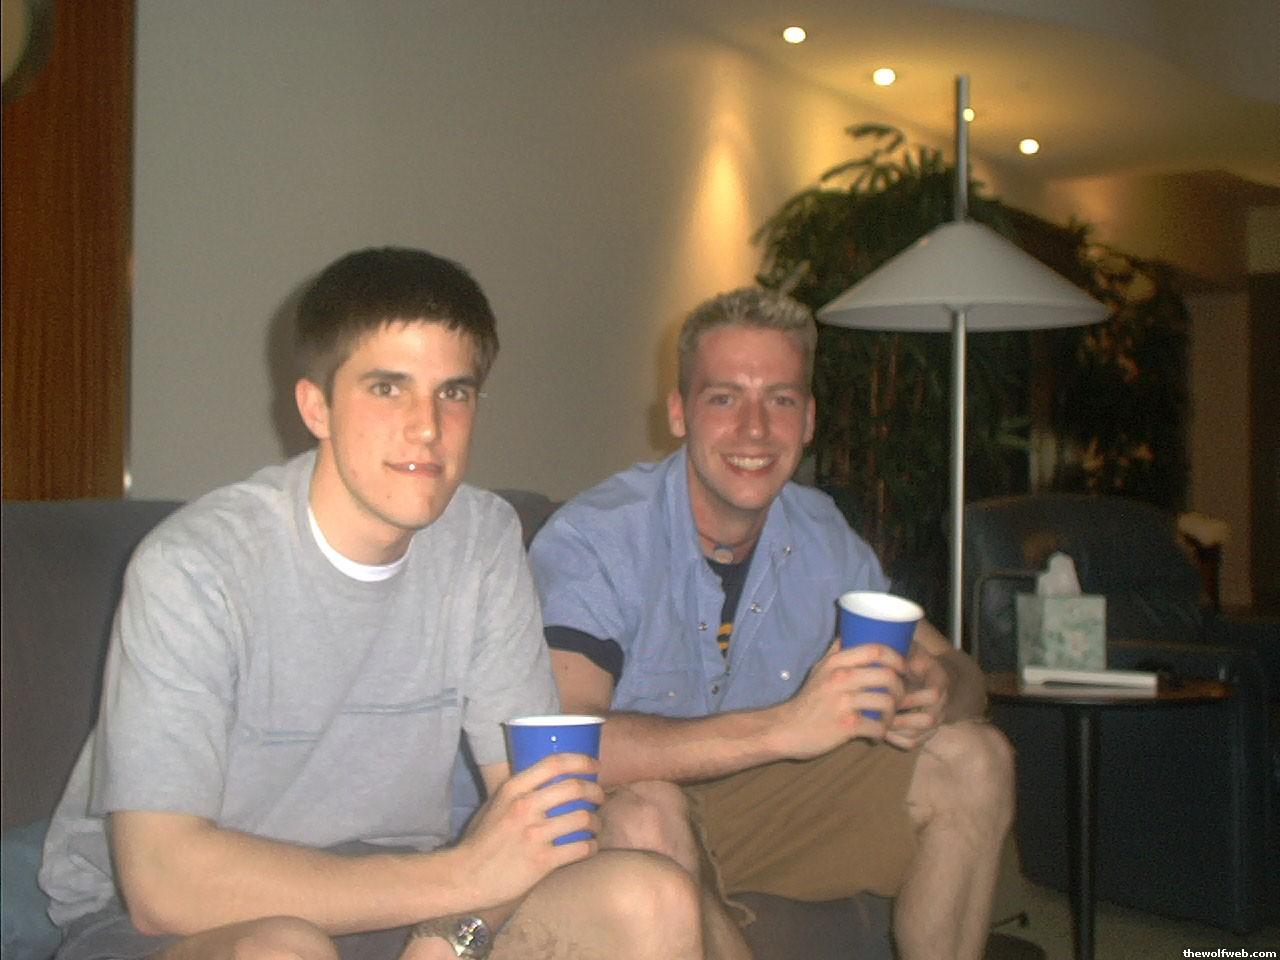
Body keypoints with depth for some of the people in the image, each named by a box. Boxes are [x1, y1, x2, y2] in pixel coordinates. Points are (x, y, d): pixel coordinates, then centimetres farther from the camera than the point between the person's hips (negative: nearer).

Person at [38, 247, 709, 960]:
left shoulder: (484, 539, -4)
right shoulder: (195, 566, -19)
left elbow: (535, 793, -4)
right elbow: (163, 880, -26)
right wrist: (462, 874, -28)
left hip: (385, 894, 4)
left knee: (655, 902, -18)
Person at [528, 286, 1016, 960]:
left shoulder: (820, 533, -1)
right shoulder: (590, 541, -21)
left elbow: (958, 670, 7)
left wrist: (933, 691, -20)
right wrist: (785, 726, -42)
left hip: (763, 801, 6)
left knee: (975, 759, -5)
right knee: (643, 809, -39)